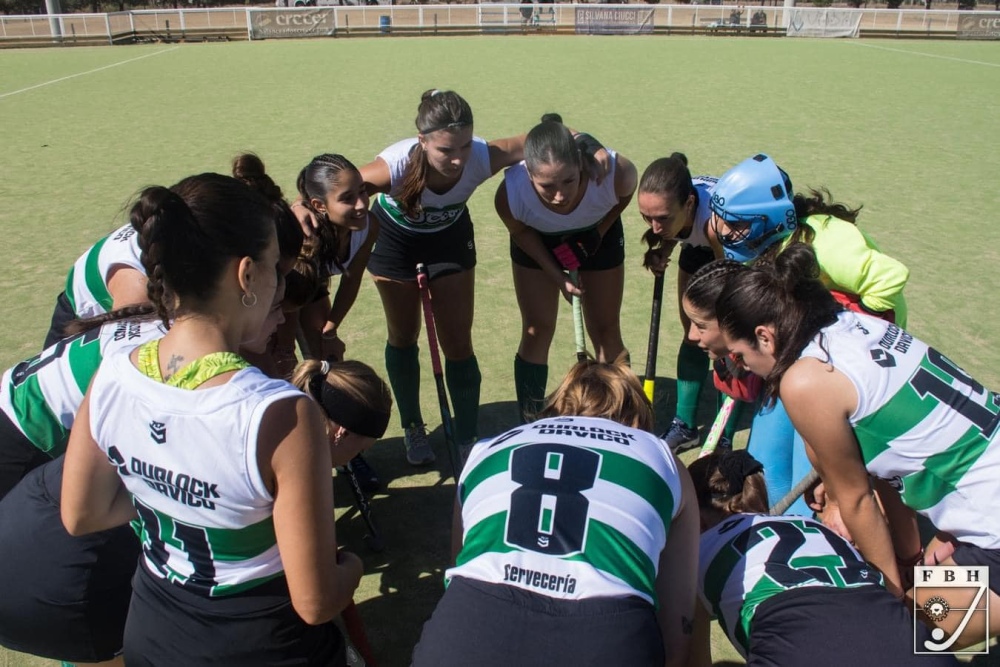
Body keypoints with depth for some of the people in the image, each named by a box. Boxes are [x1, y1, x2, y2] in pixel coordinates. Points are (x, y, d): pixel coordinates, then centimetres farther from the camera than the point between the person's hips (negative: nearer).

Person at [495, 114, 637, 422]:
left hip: (598, 234, 1)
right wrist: (557, 276, -16)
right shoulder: (510, 193, -38)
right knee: (537, 331, 0)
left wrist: (599, 231, -12)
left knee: (606, 331, 4)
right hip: (538, 240, 0)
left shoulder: (616, 172, -40)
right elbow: (520, 232, -14)